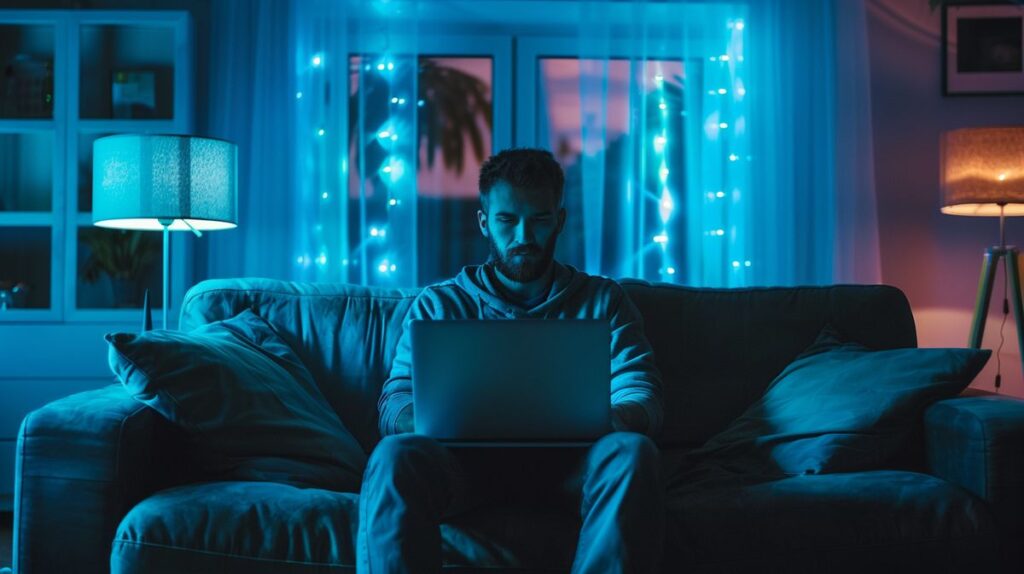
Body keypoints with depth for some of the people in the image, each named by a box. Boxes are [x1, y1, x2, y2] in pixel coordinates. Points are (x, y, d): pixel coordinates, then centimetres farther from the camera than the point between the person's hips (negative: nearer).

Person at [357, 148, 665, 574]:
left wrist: (604, 418, -20)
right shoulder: (439, 304, 17)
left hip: (567, 460, 1)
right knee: (395, 455, -33)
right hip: (469, 458, 0)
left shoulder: (602, 300, 17)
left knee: (630, 451, -33)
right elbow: (395, 403, 6)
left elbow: (643, 399, 5)